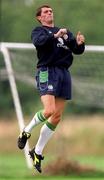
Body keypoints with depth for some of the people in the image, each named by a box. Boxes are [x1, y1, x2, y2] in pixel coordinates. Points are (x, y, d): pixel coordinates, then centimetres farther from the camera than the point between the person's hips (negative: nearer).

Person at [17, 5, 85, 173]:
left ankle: (37, 152, 13)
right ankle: (26, 132, 4)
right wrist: (55, 36, -29)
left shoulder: (65, 32, 21)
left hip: (64, 73, 6)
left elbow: (77, 50, 13)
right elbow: (38, 42, -16)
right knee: (49, 110, -22)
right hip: (47, 71, -5)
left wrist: (79, 44, -9)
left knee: (57, 117, 3)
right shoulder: (38, 31, 7)